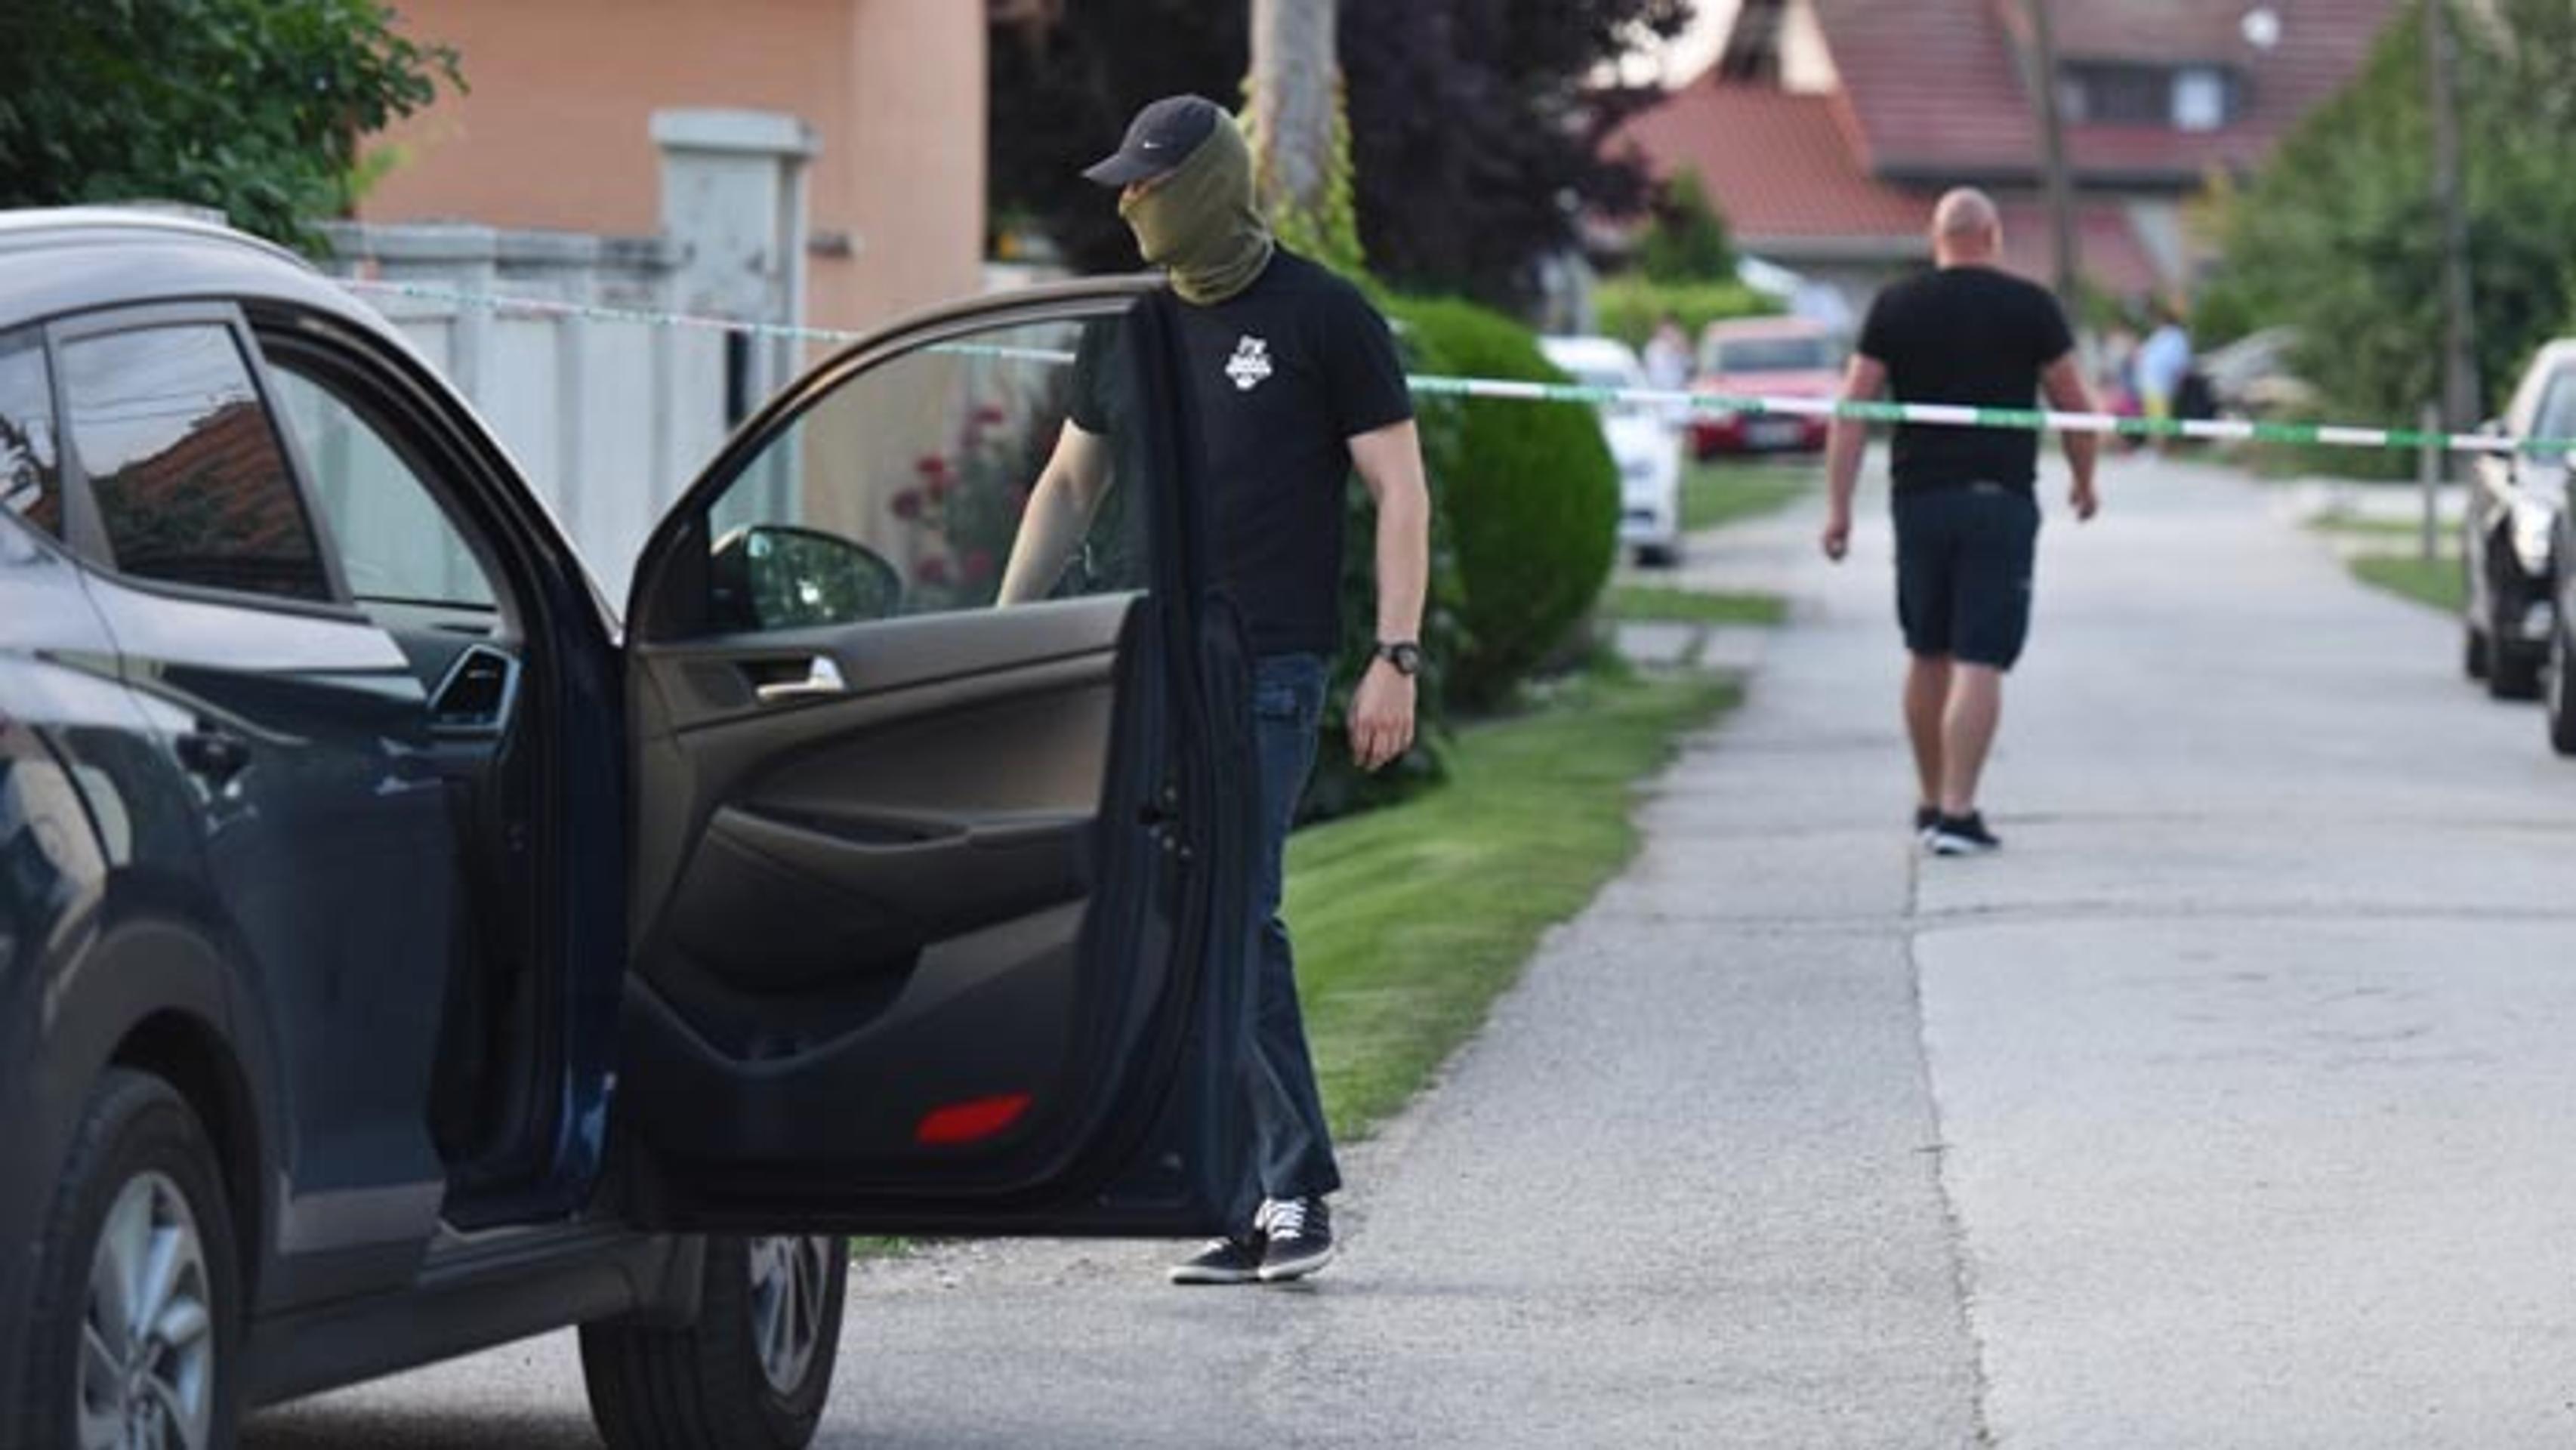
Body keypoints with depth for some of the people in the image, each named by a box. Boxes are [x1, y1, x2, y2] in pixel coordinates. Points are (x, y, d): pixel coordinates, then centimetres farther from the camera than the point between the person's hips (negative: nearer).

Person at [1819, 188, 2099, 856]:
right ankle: (1957, 813, -13)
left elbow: (1853, 409, -1)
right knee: (1980, 662, -5)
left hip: (1920, 500, 3)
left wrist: (1837, 505, 0)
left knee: (1928, 656, 16)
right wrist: (2084, 482, 18)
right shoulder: (2030, 307, -1)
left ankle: (1932, 803, 26)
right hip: (2000, 500, -3)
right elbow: (2075, 406, 2)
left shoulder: (1895, 308, 4)